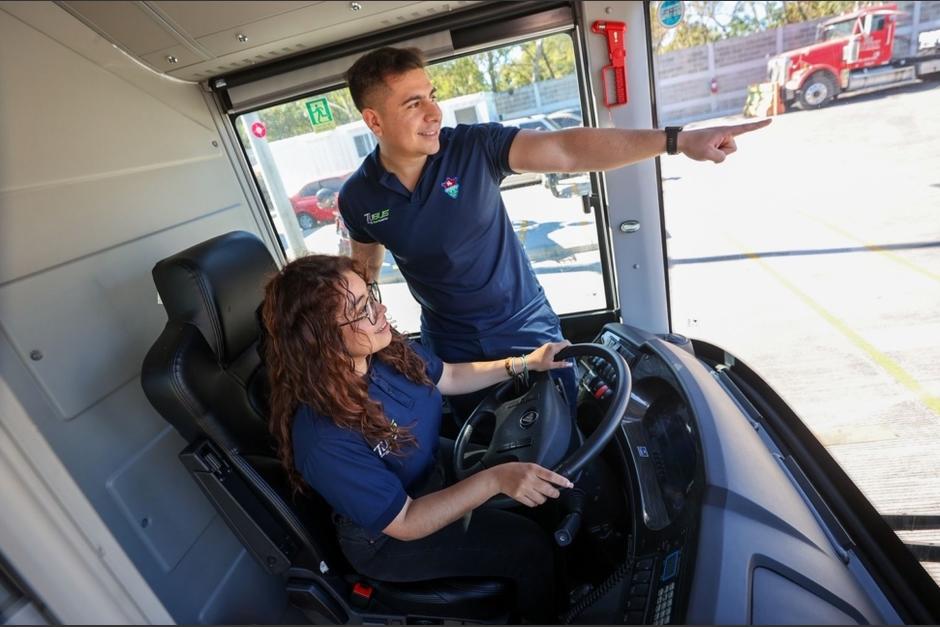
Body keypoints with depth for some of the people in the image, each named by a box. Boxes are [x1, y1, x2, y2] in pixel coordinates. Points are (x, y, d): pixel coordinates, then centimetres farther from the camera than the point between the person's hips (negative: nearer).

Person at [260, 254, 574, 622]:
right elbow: (405, 523, -29)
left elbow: (449, 377, 0)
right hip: (389, 539, -6)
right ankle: (542, 615, 26)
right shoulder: (324, 439, -38)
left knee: (542, 477, 10)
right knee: (529, 548, -8)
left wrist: (524, 363, -5)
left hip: (434, 465, 7)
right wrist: (495, 479, -39)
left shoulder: (384, 350, -19)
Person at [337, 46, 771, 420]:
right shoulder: (358, 197, -9)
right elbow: (365, 267, 9)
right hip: (451, 349, 2)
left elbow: (568, 150, -28)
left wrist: (677, 140, -37)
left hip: (526, 328, -1)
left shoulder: (474, 147, -17)